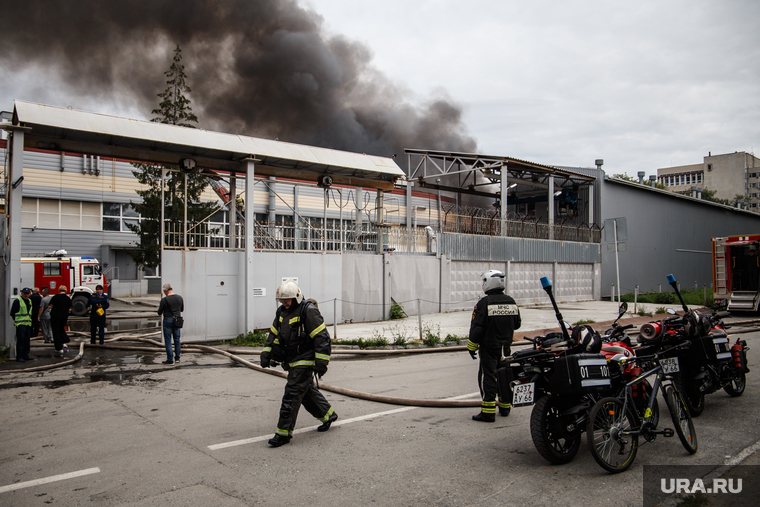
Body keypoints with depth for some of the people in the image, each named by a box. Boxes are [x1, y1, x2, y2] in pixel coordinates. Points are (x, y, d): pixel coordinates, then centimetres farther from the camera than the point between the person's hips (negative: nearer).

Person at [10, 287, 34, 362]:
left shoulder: (30, 301, 16)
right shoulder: (17, 301, -5)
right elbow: (12, 312, -5)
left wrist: (29, 319, 15)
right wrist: (15, 320, -3)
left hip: (28, 324, 7)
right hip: (20, 324, -7)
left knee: (27, 340, 10)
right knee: (20, 340, -7)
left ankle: (25, 355, 17)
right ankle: (19, 356, -1)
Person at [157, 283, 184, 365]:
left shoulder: (164, 300, -15)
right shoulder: (180, 298, 1)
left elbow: (159, 313, -6)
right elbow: (182, 309, 13)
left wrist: (160, 307, 13)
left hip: (168, 320, -5)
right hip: (177, 320, 5)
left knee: (168, 340, 2)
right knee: (177, 339, 15)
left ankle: (170, 360, 3)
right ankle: (177, 358, 22)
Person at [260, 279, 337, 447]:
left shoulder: (308, 311, -17)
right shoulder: (282, 312, 8)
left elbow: (321, 337, -18)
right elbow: (274, 334, 18)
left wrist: (321, 363, -20)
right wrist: (267, 354, 7)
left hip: (305, 361, -9)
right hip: (292, 361, 9)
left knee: (292, 394, -9)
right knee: (307, 392, 18)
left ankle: (284, 433, -2)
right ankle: (328, 415, 37)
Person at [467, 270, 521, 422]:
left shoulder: (484, 303, -14)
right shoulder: (511, 302, 4)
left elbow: (477, 327, -15)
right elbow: (517, 324, 14)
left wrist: (471, 346, -5)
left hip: (489, 347, -6)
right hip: (506, 347, 6)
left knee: (487, 377, -3)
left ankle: (488, 412, -5)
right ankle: (505, 407, 26)